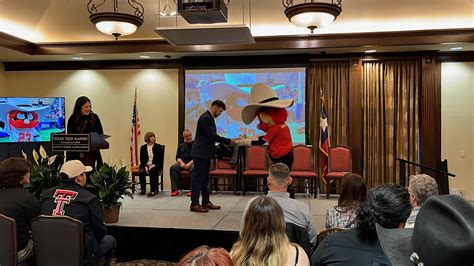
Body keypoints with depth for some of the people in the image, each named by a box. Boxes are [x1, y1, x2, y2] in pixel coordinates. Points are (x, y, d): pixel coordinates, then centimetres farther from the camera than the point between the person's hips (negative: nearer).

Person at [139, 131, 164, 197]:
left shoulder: (158, 147, 6)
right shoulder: (143, 147, 13)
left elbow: (160, 159, -1)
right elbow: (141, 159, 7)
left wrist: (154, 165, -15)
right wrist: (145, 166, -11)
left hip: (155, 165, -2)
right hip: (145, 165, 3)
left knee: (152, 172, -34)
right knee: (141, 172, -28)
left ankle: (153, 190, -30)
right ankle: (143, 189, -11)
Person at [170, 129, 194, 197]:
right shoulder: (181, 146, 22)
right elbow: (178, 157, 14)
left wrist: (190, 163, -16)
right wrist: (181, 163, -8)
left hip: (192, 163, -3)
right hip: (182, 163, 4)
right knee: (172, 167, -25)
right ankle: (175, 189, -26)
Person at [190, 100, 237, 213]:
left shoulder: (209, 117, 15)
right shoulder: (205, 118, -17)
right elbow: (212, 136, -20)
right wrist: (229, 141, -15)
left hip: (205, 153, 10)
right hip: (200, 153, -10)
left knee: (205, 179, 14)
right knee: (198, 178, -5)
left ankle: (206, 202, 21)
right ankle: (194, 204, 1)